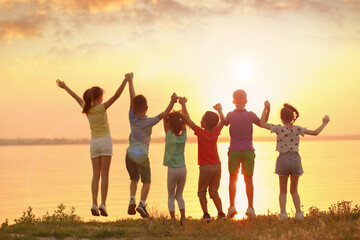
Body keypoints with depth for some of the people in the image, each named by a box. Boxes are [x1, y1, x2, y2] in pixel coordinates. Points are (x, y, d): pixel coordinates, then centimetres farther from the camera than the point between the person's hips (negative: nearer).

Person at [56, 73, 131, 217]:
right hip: (105, 141, -4)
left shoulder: (86, 109, 3)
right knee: (105, 175, -3)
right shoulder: (102, 107, -10)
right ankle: (103, 204, -9)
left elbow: (76, 97, 19)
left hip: (94, 143, 4)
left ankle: (94, 204, -4)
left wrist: (65, 87, 34)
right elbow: (116, 95, -18)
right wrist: (126, 80, -18)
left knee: (96, 175, 5)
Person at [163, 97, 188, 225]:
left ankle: (173, 219, -4)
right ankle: (183, 217, 1)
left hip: (172, 170, -3)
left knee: (171, 196, 7)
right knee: (179, 195, 15)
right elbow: (186, 119, 9)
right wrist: (183, 104, 13)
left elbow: (165, 117, -6)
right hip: (183, 169, 3)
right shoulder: (183, 137, -1)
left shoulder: (169, 136, -8)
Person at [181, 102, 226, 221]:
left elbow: (188, 120, -9)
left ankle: (206, 214, -2)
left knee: (202, 191, 8)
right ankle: (221, 213, 2)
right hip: (217, 165, 5)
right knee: (214, 191, 12)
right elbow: (223, 121, 20)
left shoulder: (201, 132, -12)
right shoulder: (216, 132, 1)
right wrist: (219, 110, 33)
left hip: (205, 167, -5)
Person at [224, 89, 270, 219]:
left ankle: (232, 206, 3)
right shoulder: (250, 115, -7)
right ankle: (250, 207, 1)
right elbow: (263, 124, 8)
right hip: (248, 151, 0)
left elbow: (225, 123, 15)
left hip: (234, 151, 0)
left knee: (232, 179, 9)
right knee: (248, 179, 6)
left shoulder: (230, 115, -7)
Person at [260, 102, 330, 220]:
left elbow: (262, 123, -4)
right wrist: (324, 124, 15)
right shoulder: (297, 129, -4)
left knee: (283, 191, 9)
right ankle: (299, 213, 3)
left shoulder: (279, 129, -8)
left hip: (283, 159, -1)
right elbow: (315, 133, 0)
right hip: (295, 158, 1)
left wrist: (266, 109, 2)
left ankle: (283, 214, -3)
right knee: (294, 190, 13)